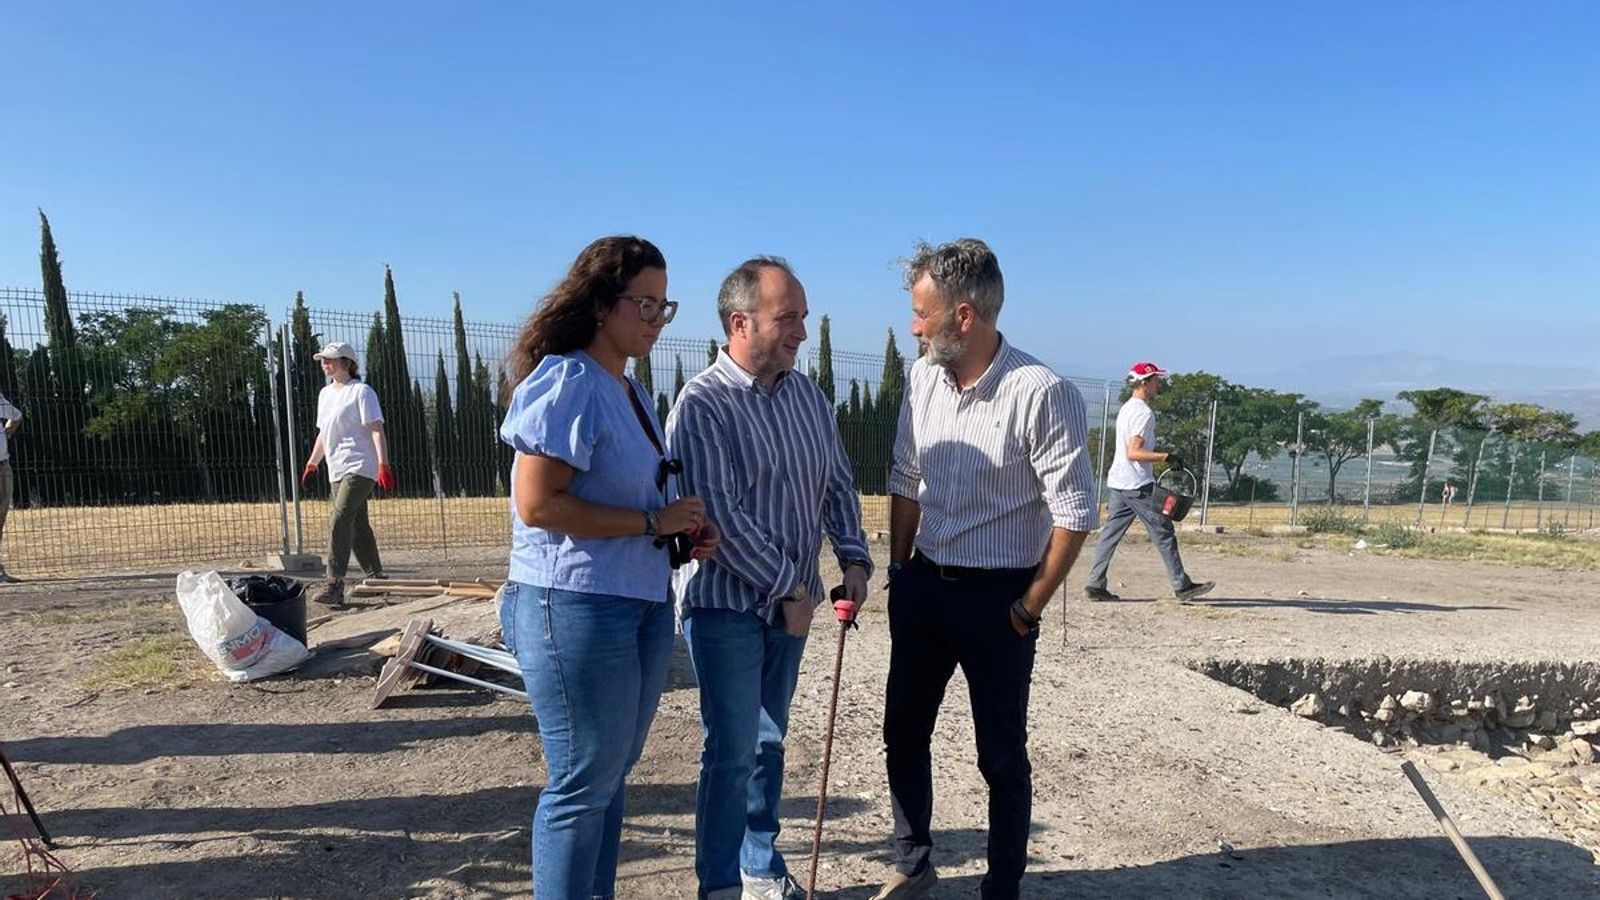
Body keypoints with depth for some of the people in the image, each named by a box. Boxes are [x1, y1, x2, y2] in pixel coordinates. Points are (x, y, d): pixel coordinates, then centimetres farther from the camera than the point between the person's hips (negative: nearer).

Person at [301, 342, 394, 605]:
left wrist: (383, 464, -23)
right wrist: (312, 462, 25)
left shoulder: (361, 391, -6)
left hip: (360, 467, -9)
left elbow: (376, 430, -14)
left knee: (339, 519, -19)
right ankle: (375, 576, 20)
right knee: (357, 524, 11)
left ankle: (334, 583, -20)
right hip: (337, 469, 9)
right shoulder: (325, 394, 19)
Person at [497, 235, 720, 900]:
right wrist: (653, 521, -17)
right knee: (585, 782, 3)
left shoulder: (631, 390, 13)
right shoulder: (565, 381, -14)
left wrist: (686, 529, 6)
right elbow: (537, 503, -21)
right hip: (575, 605, -9)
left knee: (612, 772, 19)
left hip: (643, 602, 9)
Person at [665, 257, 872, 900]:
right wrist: (788, 587, -16)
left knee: (768, 741, 17)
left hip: (790, 604, 6)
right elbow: (719, 514, -20)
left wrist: (853, 558, -2)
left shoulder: (809, 396, 6)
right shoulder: (702, 404, -15)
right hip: (727, 604, -6)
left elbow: (838, 483, 12)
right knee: (732, 749, 2)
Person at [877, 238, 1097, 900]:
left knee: (1001, 755, 8)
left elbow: (1074, 514, -16)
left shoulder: (1041, 394, -19)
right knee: (903, 733, 16)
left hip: (996, 596, -6)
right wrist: (898, 572, 11)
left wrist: (1029, 608, -12)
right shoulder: (923, 379, 1)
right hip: (923, 585, 6)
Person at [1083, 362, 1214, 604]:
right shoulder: (1144, 412, -14)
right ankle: (1182, 586, 3)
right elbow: (1133, 453, -23)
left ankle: (1095, 585, 6)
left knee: (1111, 532, 7)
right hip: (1137, 484, -10)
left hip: (1119, 482, 10)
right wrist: (1166, 456, -26)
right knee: (1163, 531, -2)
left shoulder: (1126, 409, 17)